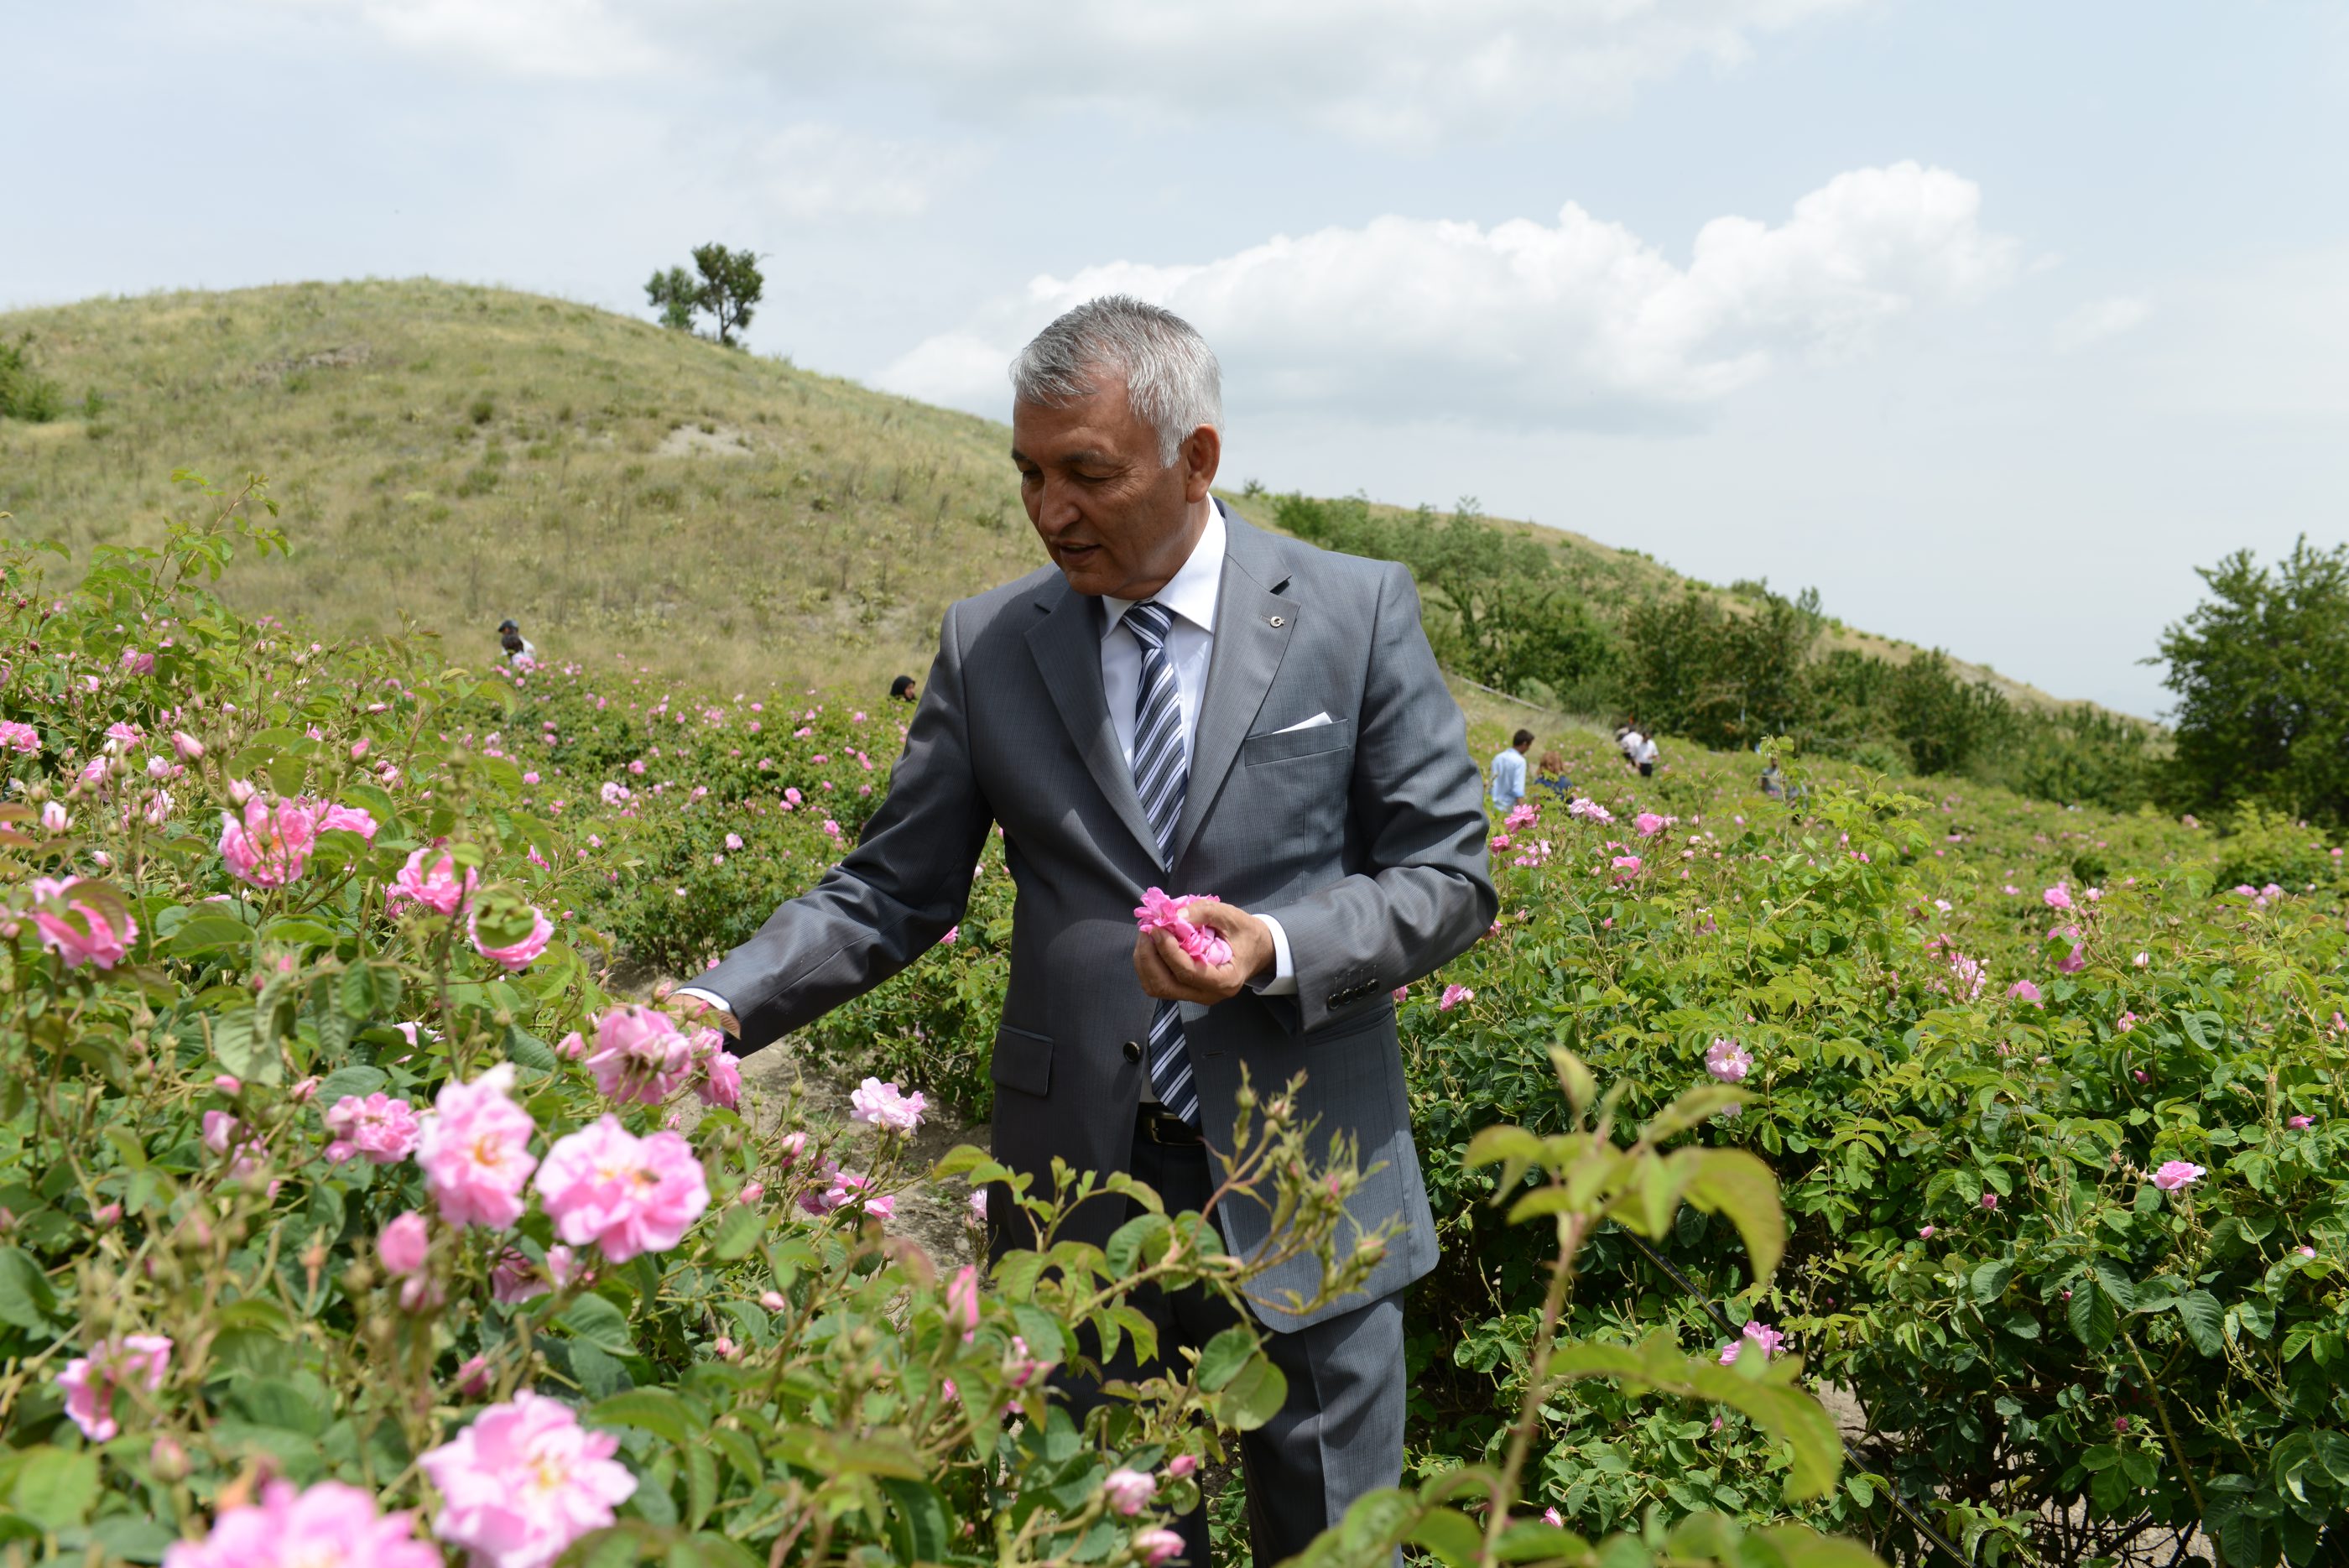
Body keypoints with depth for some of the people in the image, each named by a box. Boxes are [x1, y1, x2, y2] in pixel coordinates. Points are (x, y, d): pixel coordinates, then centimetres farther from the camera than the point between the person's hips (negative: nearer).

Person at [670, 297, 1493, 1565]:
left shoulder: (1359, 613, -3)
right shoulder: (988, 643, 2)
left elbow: (1448, 875, -1)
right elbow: (893, 890, 5)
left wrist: (1279, 949, -18)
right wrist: (725, 1005, -10)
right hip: (1081, 1190, 1)